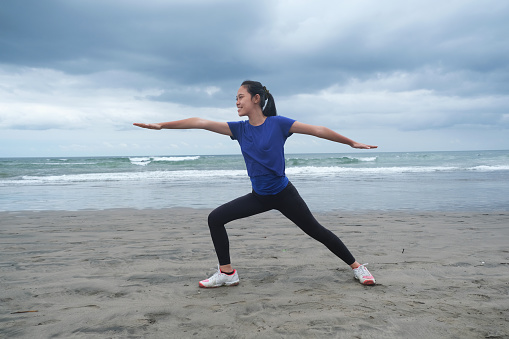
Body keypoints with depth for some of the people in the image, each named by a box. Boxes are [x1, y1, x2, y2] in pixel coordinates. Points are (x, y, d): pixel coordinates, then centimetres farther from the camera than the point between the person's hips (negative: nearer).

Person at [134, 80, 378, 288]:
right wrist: (162, 125, -8)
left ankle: (356, 267, 19)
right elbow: (201, 122, -5)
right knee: (215, 218, -3)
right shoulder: (240, 129, -1)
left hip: (283, 194, -4)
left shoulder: (277, 123, -13)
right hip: (258, 196, 5)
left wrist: (352, 143, -6)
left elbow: (317, 130, -9)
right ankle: (227, 273, 6)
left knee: (316, 231, -1)